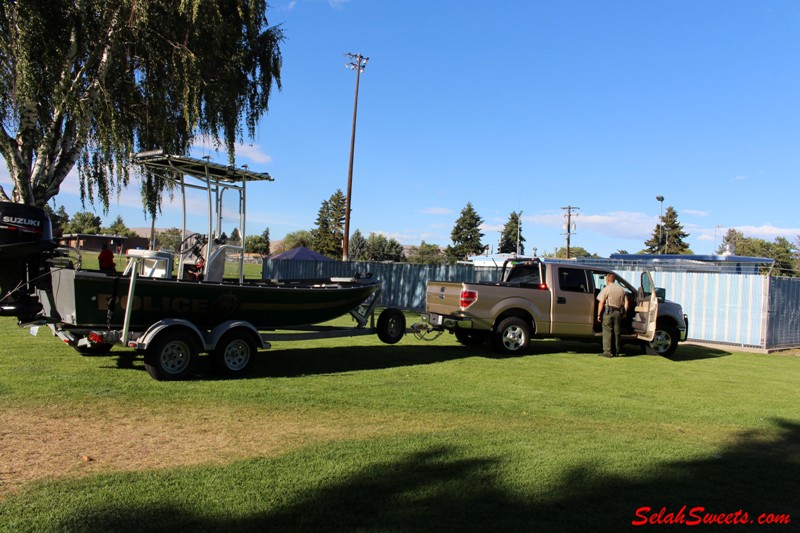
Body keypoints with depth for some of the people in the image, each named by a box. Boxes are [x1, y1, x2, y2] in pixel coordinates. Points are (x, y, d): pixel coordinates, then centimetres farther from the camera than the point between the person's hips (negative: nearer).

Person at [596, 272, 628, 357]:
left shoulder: (606, 289, -7)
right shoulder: (621, 289, 10)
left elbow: (601, 303, -12)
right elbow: (626, 302, 10)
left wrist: (599, 314, -7)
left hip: (608, 312, -5)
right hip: (618, 312, 5)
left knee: (607, 332, -2)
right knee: (616, 332, 12)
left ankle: (607, 352, -4)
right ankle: (616, 351, 16)